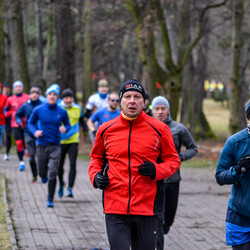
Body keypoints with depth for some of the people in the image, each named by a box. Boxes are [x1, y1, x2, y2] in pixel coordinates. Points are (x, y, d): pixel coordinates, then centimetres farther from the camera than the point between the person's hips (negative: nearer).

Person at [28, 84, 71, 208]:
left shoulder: (62, 112, -1)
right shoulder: (38, 110, -3)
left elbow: (68, 125, 11)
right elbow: (30, 122, 10)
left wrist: (65, 129, -12)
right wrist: (35, 131, -10)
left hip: (55, 146, -1)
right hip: (41, 145, 1)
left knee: (53, 174, -10)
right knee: (42, 173, 11)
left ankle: (50, 200, -2)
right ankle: (44, 176, 51)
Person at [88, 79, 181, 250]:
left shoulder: (159, 129, 2)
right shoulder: (106, 130, 6)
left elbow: (173, 160, 10)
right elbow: (97, 157, 23)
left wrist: (157, 170, -10)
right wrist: (95, 176, 3)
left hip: (147, 208, 0)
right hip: (115, 208, 0)